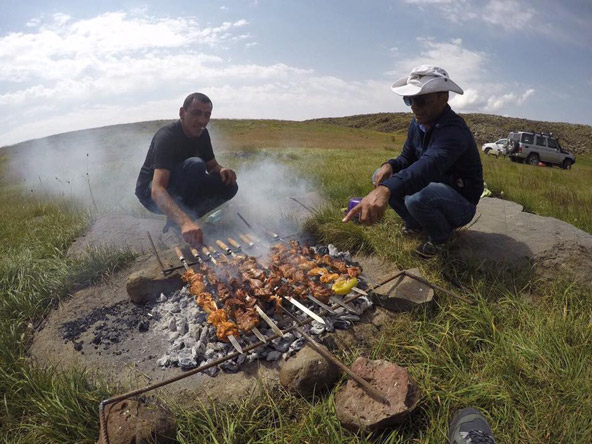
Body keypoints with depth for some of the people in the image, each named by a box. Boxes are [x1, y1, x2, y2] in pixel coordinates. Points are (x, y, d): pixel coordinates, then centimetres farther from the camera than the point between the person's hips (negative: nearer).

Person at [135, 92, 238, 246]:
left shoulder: (202, 134, -5)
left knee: (229, 186, -11)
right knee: (195, 165, -33)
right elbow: (157, 191, -40)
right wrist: (184, 222, -58)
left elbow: (213, 166, 8)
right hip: (152, 195, -7)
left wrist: (223, 170, -20)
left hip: (179, 191, 7)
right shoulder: (166, 137, -28)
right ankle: (176, 224, -19)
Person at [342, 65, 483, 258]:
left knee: (417, 197, -38)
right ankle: (415, 224, 14)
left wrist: (386, 189, -68)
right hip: (431, 186, 8)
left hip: (461, 202, -7)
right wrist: (389, 166, -21)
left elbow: (431, 164, -50)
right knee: (381, 176, -3)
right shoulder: (417, 123, -4)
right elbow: (407, 157, 6)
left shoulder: (453, 130, -30)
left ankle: (441, 236, -4)